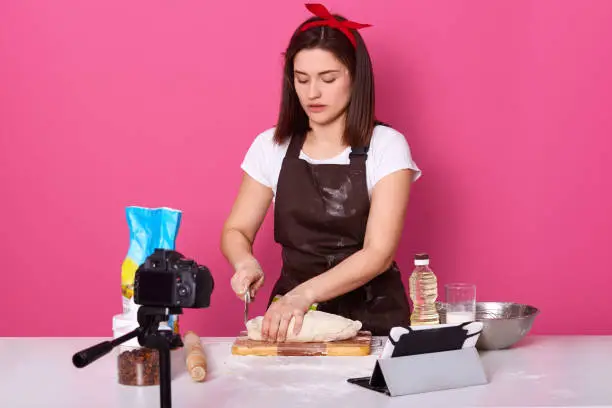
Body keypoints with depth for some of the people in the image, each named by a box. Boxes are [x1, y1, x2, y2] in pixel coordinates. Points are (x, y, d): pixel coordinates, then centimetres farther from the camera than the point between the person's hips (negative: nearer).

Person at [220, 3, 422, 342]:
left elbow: (379, 253, -13)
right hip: (293, 314, 2)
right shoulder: (271, 146, 4)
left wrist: (305, 294, -26)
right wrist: (245, 262, -13)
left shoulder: (386, 146, -5)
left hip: (371, 317, -2)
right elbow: (235, 231, 9)